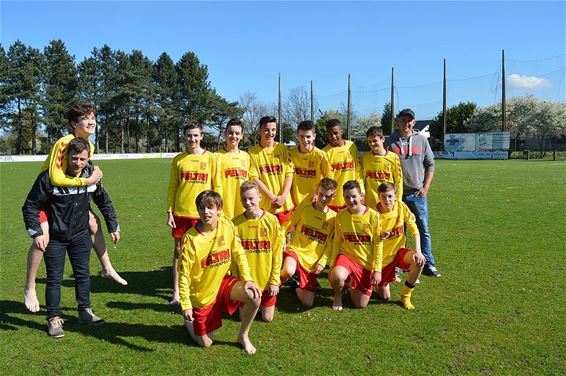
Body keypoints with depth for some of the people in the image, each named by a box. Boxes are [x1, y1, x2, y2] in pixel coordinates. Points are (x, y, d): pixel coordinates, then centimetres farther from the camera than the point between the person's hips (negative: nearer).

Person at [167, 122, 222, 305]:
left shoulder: (210, 158, 0)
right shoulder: (179, 159, 5)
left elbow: (217, 186, 1)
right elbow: (172, 187, 7)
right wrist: (169, 211, 2)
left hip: (203, 214, -1)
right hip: (181, 212, 2)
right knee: (179, 251, 8)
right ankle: (177, 292, 18)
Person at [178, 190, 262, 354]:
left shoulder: (227, 225, -12)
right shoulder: (190, 238, -22)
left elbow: (239, 254, -2)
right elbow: (184, 274, -16)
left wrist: (247, 279, -12)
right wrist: (186, 305, -16)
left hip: (223, 282, 3)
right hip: (202, 293, -3)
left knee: (255, 296, -23)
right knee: (206, 343, 5)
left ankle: (243, 336, 3)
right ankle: (190, 320, 38)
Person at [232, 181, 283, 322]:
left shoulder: (271, 220, -12)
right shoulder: (236, 223, -10)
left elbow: (277, 253, -7)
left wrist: (275, 281, -8)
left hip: (266, 280, 0)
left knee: (267, 318, 9)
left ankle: (262, 301, 40)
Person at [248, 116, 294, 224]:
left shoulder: (283, 149, 6)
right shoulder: (252, 152, 0)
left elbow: (289, 174, 3)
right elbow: (254, 178, -5)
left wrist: (283, 197, -10)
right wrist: (273, 198, -11)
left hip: (285, 205, 2)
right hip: (263, 206, -2)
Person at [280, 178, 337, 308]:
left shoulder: (333, 217, 1)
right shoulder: (304, 208, 0)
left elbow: (330, 244, 4)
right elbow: (287, 226, 8)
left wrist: (322, 263, -6)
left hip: (312, 261, 2)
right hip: (296, 250, -2)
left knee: (308, 303, -2)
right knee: (289, 271, -39)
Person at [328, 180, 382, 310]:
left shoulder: (373, 215, -11)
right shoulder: (340, 216, -4)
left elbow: (378, 244, -6)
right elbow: (337, 242, 5)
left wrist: (377, 270, -8)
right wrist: (332, 265, 2)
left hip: (367, 263, 0)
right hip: (346, 256, 0)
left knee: (361, 304, 0)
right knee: (336, 277, -35)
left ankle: (350, 283, 33)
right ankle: (338, 294, 2)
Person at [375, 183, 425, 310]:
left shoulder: (401, 207, -12)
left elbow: (414, 229, -7)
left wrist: (418, 251, -19)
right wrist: (379, 237, -35)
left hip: (399, 251, 3)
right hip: (383, 256, -2)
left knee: (420, 261, -30)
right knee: (384, 297, -1)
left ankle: (405, 295, -6)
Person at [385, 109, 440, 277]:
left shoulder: (422, 140, 6)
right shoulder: (389, 142, 1)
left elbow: (430, 165, 9)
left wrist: (426, 187, 0)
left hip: (417, 194, 1)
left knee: (423, 230, 3)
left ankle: (428, 264, 12)